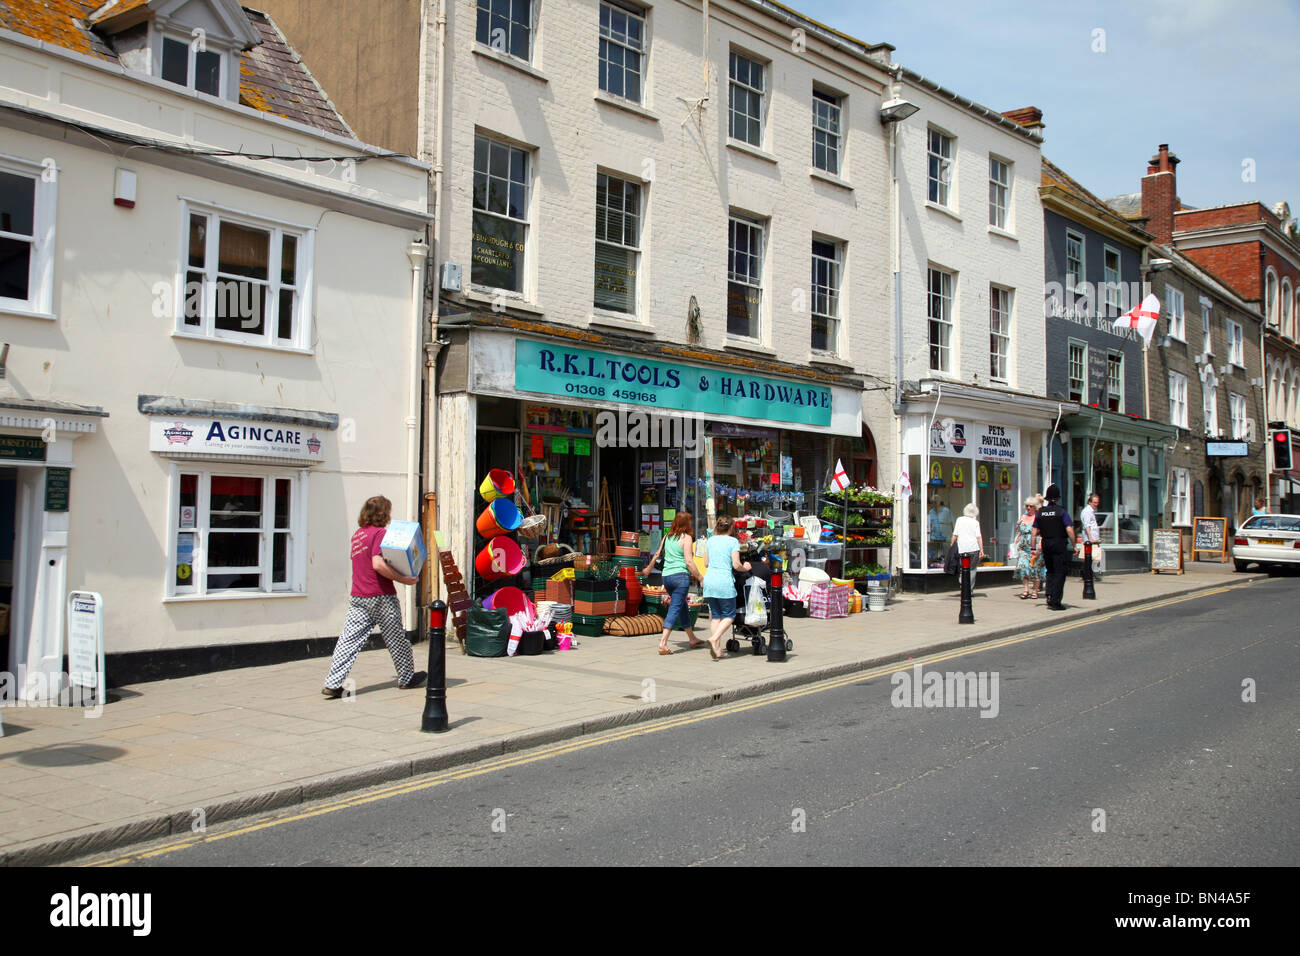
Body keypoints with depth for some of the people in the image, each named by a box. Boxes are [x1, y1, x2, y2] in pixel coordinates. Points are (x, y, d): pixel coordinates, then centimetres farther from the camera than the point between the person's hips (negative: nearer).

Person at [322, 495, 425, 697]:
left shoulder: (357, 534, 14)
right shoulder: (379, 533, -11)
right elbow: (378, 564, -22)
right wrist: (403, 579, -16)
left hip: (358, 597, 7)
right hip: (381, 596, -7)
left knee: (349, 640, 1)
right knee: (396, 638, 10)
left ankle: (332, 683, -6)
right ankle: (407, 678, 23)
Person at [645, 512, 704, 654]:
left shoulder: (667, 537, 12)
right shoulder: (686, 538, -7)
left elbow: (657, 554, 23)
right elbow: (689, 562, -13)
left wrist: (649, 568, 39)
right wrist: (700, 579, -9)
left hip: (666, 576, 7)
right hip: (681, 576, -7)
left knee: (683, 607, 19)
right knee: (675, 609, -6)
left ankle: (692, 640, 29)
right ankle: (663, 643, -14)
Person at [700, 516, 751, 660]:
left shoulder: (710, 541, 13)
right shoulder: (733, 541, -3)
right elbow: (736, 565, -9)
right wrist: (745, 568, 10)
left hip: (709, 579, 5)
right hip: (724, 581, -5)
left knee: (715, 615, 11)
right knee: (729, 615, 5)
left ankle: (717, 649, 6)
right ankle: (714, 639, -16)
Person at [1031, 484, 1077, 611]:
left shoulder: (1040, 512, 6)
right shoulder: (1061, 511, -8)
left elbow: (1035, 532, 6)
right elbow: (1069, 530, -14)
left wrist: (1034, 548, 10)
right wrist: (1074, 546, -8)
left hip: (1046, 544, 4)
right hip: (1059, 544, -4)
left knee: (1050, 571, 19)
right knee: (1059, 573, 1)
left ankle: (1049, 596, 7)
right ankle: (1055, 602, -2)